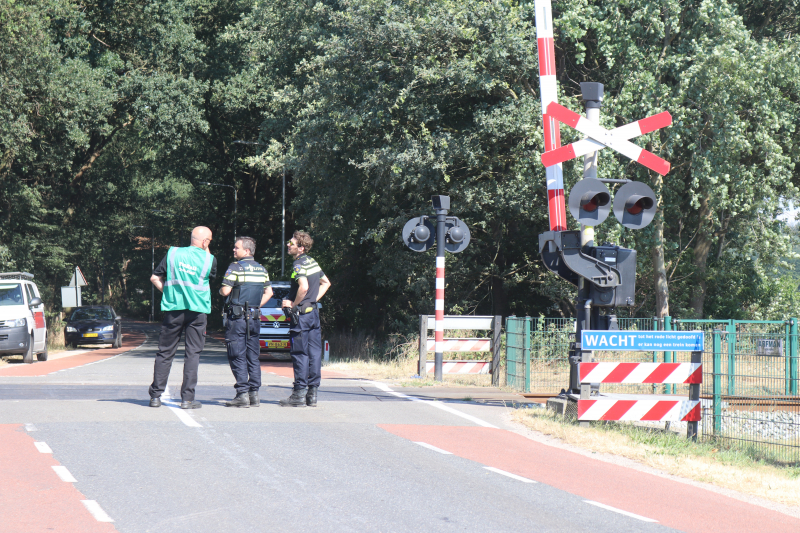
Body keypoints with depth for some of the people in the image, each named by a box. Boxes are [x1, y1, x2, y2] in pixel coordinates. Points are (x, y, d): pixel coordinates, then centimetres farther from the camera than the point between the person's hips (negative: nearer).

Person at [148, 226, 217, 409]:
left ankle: (156, 396, 10)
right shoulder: (208, 259, -3)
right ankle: (187, 398, -1)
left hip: (173, 310, 2)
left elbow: (155, 278, 3)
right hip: (197, 310, -2)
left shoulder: (173, 253, 2)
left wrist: (168, 291, 11)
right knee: (193, 353, 4)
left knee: (165, 353, 8)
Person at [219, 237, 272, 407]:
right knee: (253, 357, 9)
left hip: (237, 318, -6)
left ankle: (242, 394, -9)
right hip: (255, 317, 6)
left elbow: (225, 291, -14)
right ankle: (254, 394, 8)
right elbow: (269, 292, 15)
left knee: (237, 357, -4)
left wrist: (220, 290, 7)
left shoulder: (236, 267, -9)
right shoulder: (261, 269, 12)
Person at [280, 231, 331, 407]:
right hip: (314, 312, 8)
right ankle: (312, 393, 9)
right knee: (314, 352, 6)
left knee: (300, 353, -5)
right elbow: (326, 283, 24)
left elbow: (304, 287, -29)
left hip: (302, 313, -8)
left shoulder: (299, 265, -13)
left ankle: (299, 393, -3)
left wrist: (293, 304, -16)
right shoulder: (312, 262, 13)